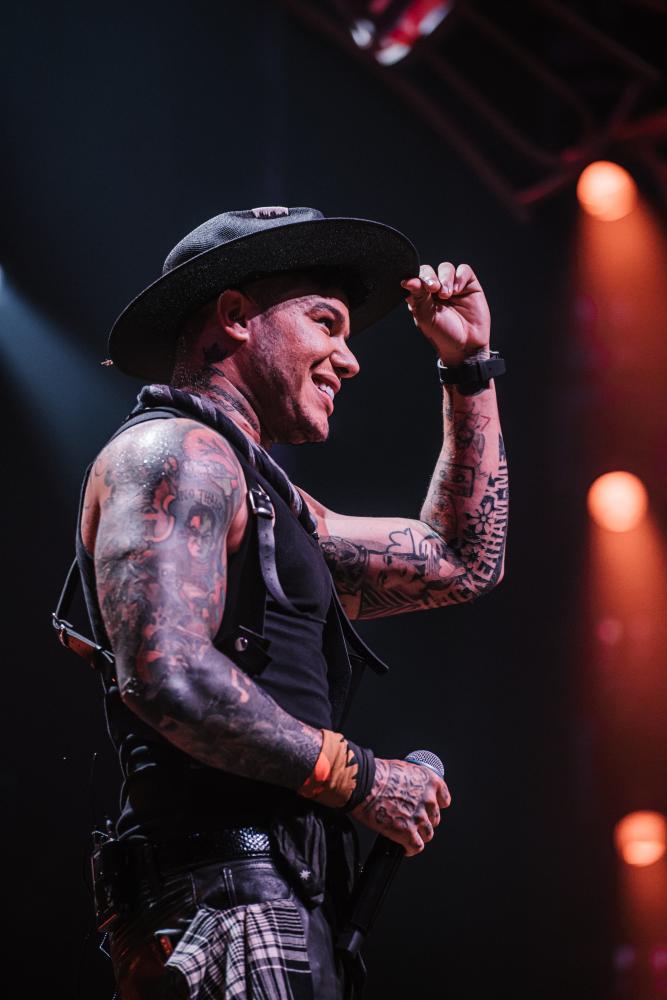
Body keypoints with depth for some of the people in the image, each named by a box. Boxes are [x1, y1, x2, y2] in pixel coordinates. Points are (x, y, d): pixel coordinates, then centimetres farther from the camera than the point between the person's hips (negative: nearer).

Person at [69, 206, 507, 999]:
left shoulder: (266, 502, 26)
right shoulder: (174, 452, -6)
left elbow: (461, 562, 32)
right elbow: (166, 674, -21)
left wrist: (469, 365, 29)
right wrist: (356, 778, -12)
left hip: (286, 913, 10)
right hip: (230, 901, -10)